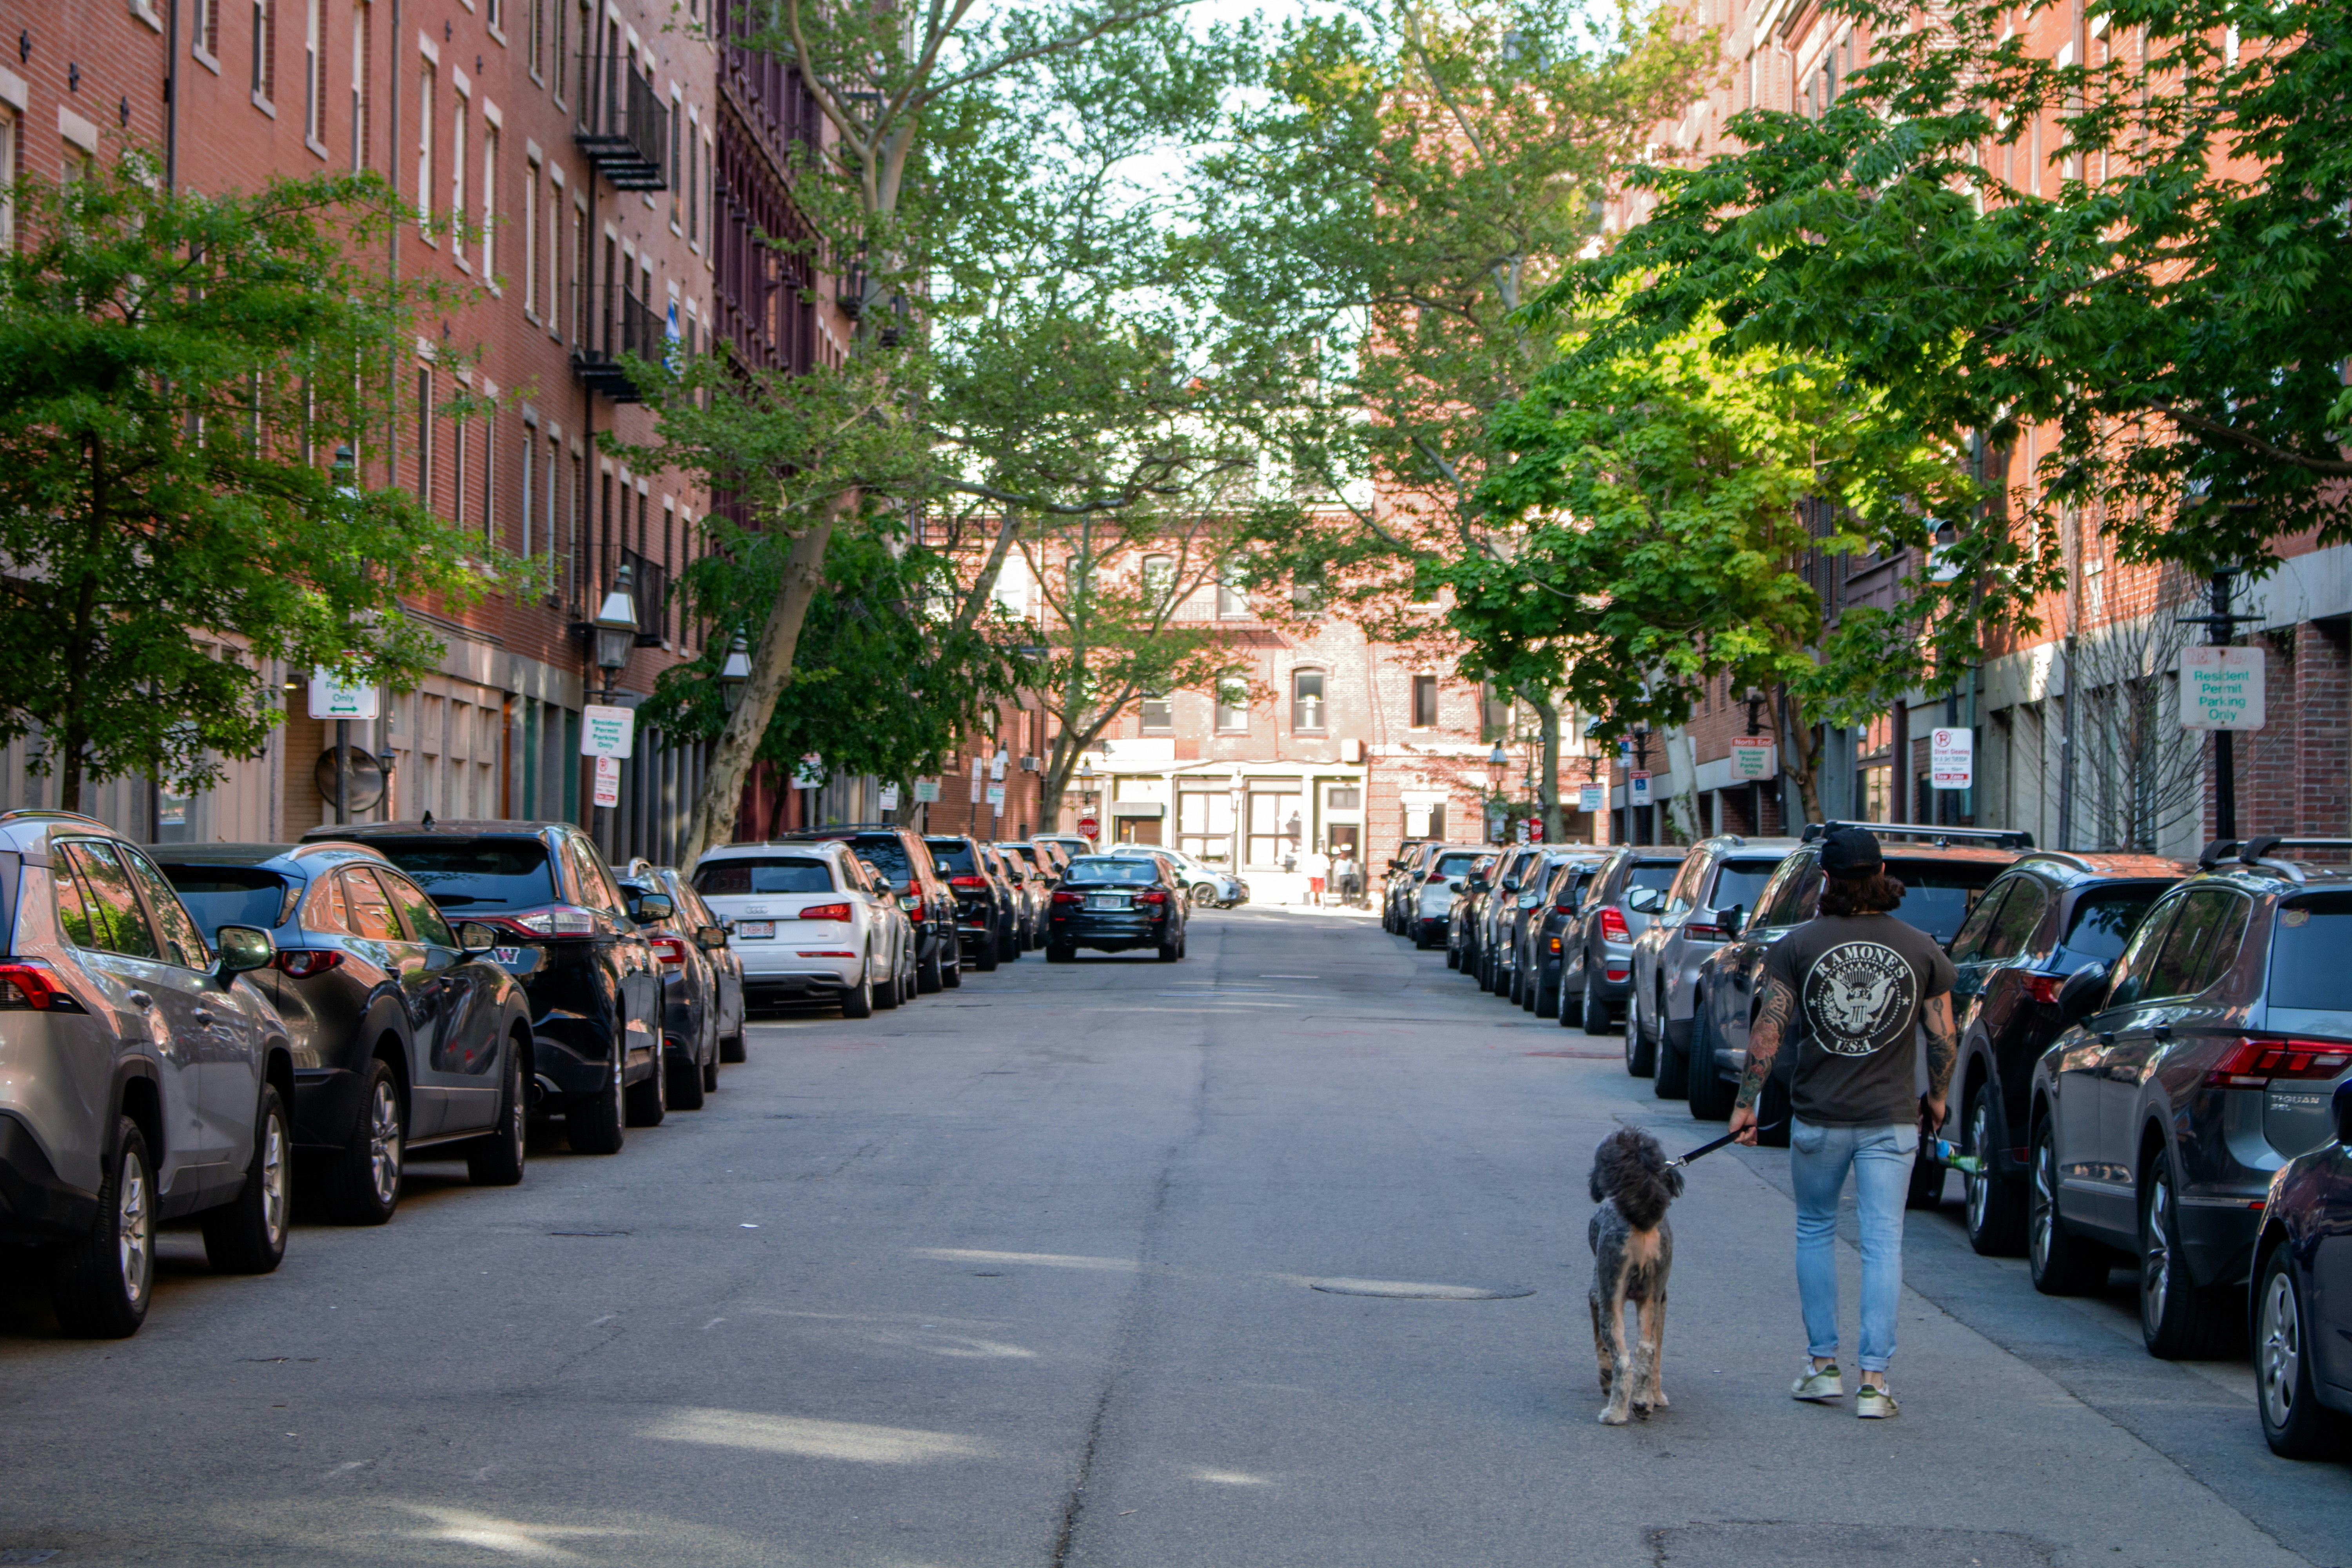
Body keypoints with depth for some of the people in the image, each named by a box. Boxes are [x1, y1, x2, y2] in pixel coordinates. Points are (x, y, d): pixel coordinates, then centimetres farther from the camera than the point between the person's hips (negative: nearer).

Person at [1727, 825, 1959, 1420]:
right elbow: (1944, 1040, 2)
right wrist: (1936, 1098, 18)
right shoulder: (1920, 948, -1)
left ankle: (1823, 1366, 18)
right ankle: (1874, 1380, -3)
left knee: (1815, 1231, 18)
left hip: (1818, 1118, 0)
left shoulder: (1798, 945, -5)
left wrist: (1746, 1102, 0)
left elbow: (1768, 1030, -8)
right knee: (1883, 1243, 2)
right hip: (1891, 1119, 0)